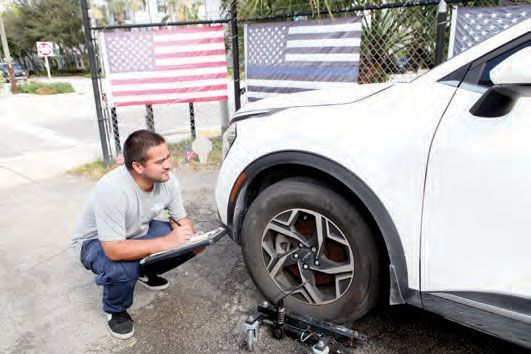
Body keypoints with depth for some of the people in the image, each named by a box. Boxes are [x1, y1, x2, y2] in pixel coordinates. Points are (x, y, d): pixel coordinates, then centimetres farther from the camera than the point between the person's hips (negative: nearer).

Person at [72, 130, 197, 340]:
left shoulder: (168, 180, -21)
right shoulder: (112, 190, -39)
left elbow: (181, 220, -6)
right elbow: (114, 250, -40)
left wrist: (189, 237, -28)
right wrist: (166, 242, -39)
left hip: (139, 232, 6)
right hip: (96, 242, -5)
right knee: (123, 269, -37)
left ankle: (145, 273, 16)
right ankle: (115, 311, 0)